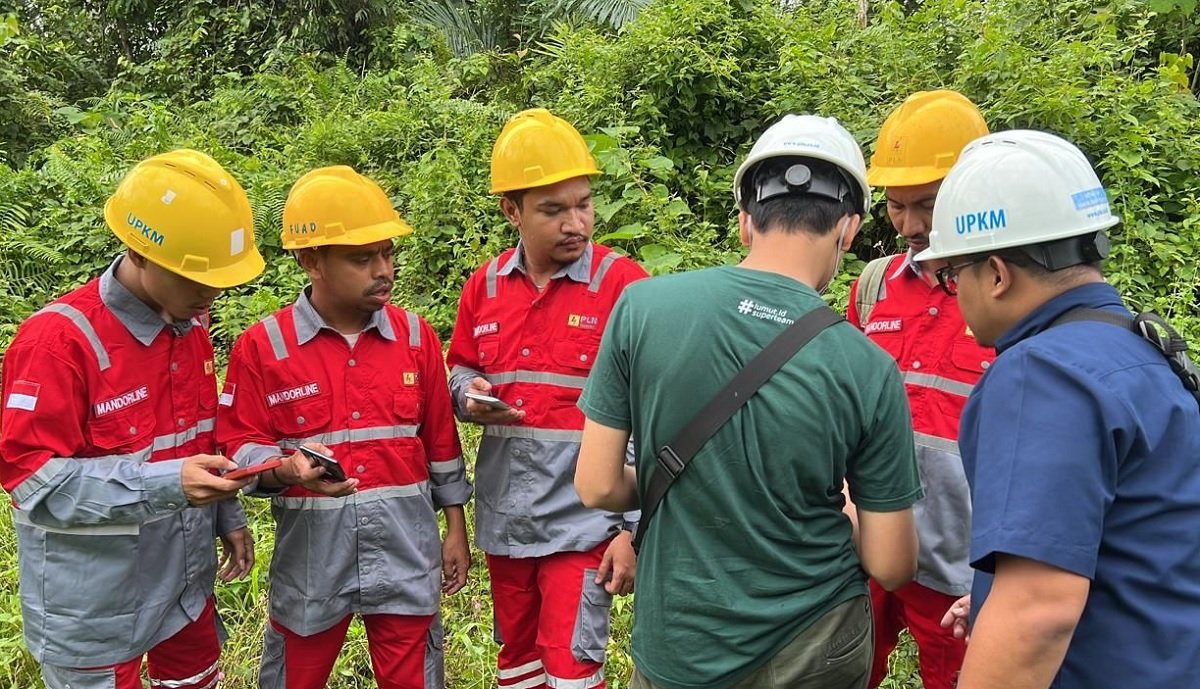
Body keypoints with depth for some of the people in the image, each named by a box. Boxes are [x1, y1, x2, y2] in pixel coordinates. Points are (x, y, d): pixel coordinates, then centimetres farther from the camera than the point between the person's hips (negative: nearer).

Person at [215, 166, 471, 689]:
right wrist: (288, 470, -27)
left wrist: (456, 529, 9)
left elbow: (440, 441, 6)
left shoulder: (416, 336, 0)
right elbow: (240, 448, -6)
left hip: (404, 549, 2)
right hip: (311, 553, -1)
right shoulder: (262, 345, -8)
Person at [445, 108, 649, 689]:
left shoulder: (623, 282, -12)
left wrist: (635, 527, -13)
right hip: (504, 516, 5)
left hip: (583, 519, -5)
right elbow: (461, 369, 18)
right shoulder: (484, 286, 2)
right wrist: (470, 396, -7)